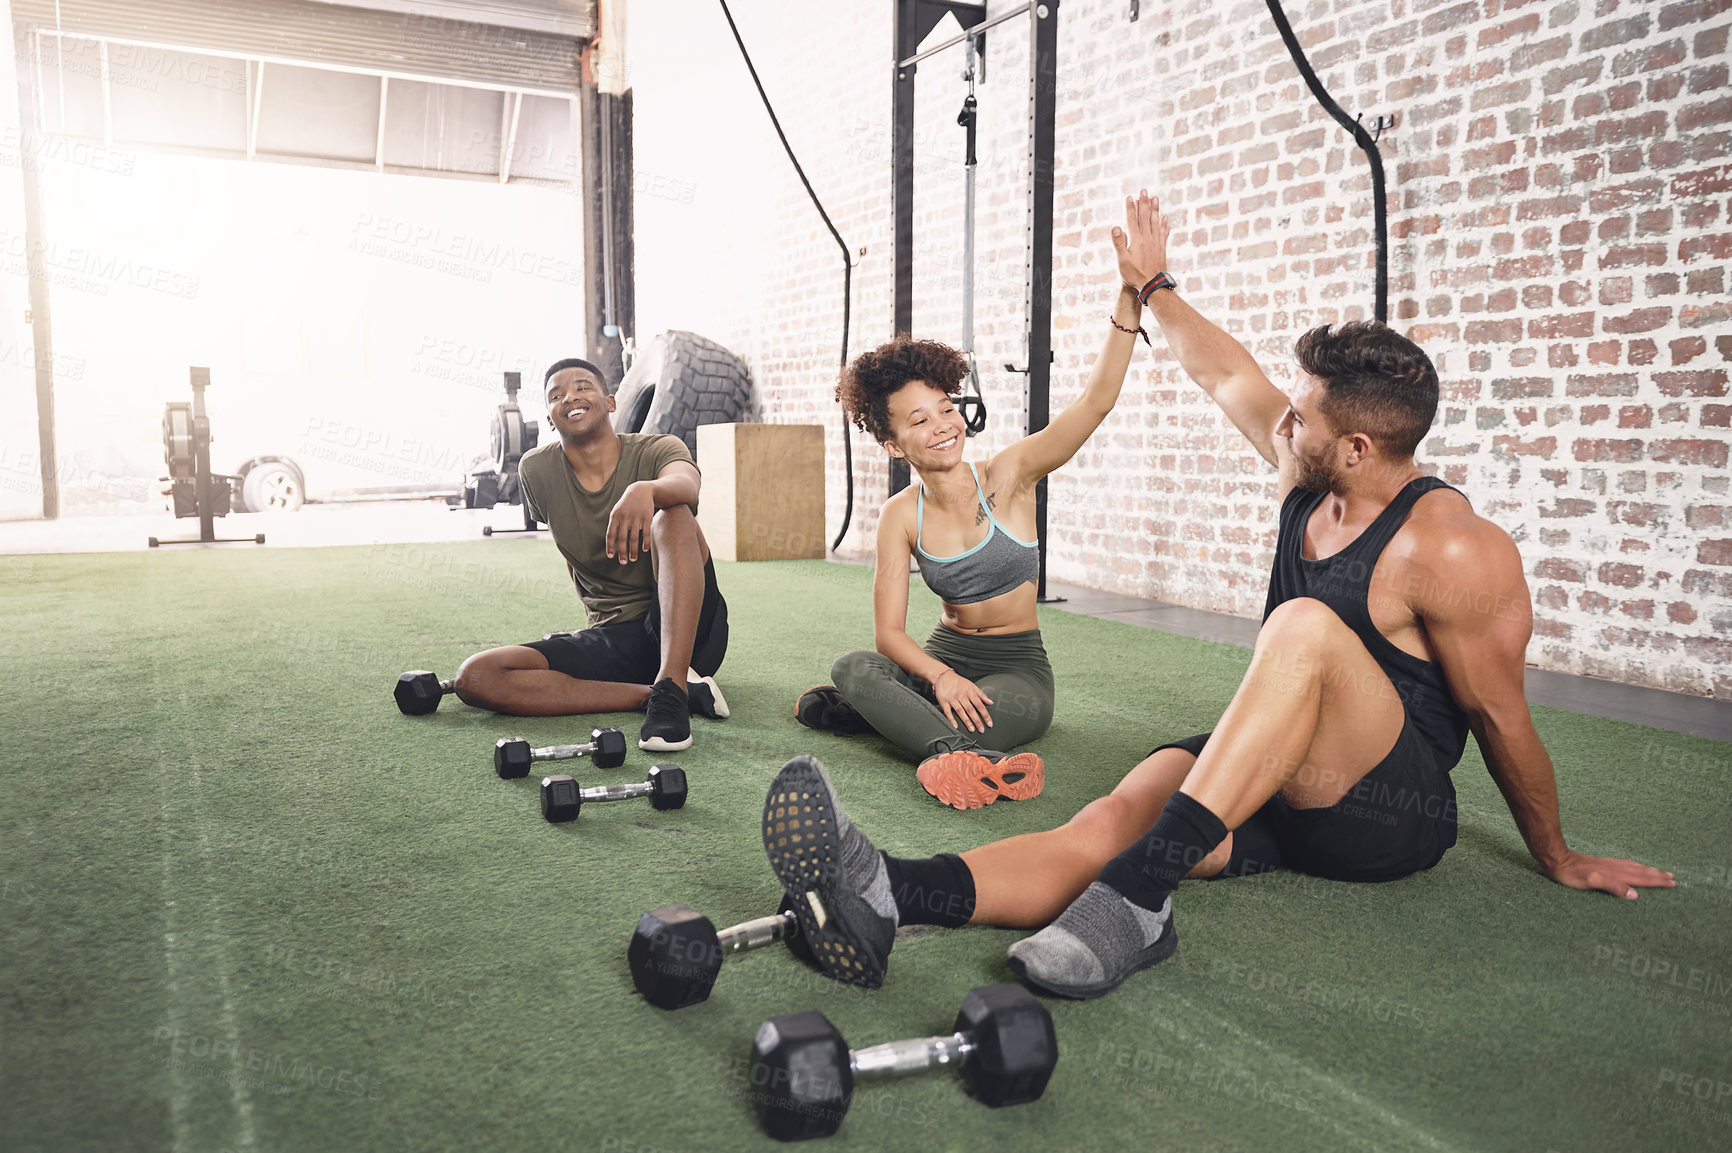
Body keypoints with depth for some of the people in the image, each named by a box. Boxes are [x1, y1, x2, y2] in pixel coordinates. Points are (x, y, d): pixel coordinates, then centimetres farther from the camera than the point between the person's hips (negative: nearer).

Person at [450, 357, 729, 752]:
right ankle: (650, 693, -22)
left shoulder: (656, 450, -6)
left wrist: (646, 490, -54)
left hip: (689, 630, -3)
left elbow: (687, 485, -32)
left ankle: (670, 689, -38)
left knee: (672, 515, -30)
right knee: (475, 678, -17)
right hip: (610, 638, 4)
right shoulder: (537, 470, 4)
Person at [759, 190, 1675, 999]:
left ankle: (1138, 893, -46)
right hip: (1275, 784, 6)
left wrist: (1557, 859, 3)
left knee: (1305, 627, -36)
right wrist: (1153, 287, 26)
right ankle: (883, 897, -51)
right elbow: (1224, 374, 16)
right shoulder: (1310, 477, 4)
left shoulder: (1451, 550, -16)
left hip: (1391, 812, -6)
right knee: (1115, 814, -26)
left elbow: (1498, 714, -8)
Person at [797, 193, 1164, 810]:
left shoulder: (1007, 475, -12)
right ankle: (972, 758, -39)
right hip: (943, 656, 3)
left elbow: (1095, 401, -24)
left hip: (1019, 668, -3)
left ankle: (875, 711, -13)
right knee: (851, 666, -30)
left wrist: (1130, 296, -37)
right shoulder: (901, 516, -5)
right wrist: (940, 676, -31)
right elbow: (888, 630, -10)